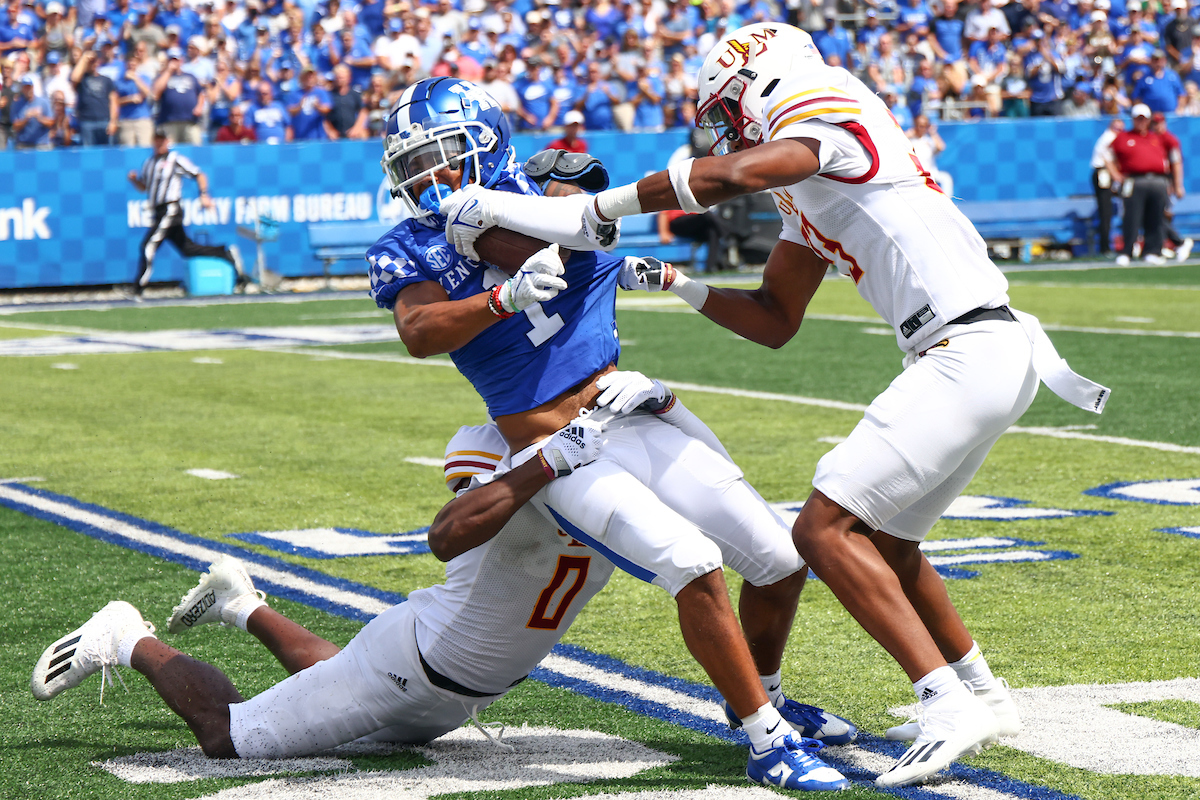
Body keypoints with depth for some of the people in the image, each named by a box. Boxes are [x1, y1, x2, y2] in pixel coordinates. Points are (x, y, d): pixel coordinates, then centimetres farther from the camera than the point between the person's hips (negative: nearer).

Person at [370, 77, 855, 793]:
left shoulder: (541, 195, 4)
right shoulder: (408, 251, -1)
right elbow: (420, 333, -22)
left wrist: (498, 208, -33)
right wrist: (506, 297, -38)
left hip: (634, 419, 4)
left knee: (782, 560, 4)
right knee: (692, 564, -24)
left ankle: (763, 694, 32)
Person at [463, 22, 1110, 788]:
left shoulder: (828, 118, -8)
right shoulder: (807, 191, 22)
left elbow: (736, 173, -27)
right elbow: (774, 322, 27)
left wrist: (596, 209, -20)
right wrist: (673, 284, 16)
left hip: (969, 353, -10)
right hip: (988, 355, 10)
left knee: (826, 529, -13)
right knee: (884, 541, 22)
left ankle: (949, 703, -15)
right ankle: (984, 697, 32)